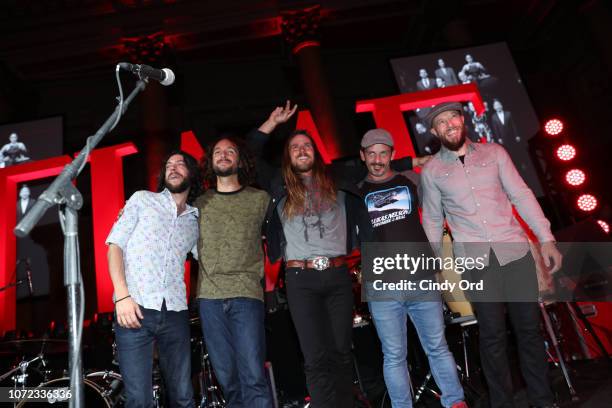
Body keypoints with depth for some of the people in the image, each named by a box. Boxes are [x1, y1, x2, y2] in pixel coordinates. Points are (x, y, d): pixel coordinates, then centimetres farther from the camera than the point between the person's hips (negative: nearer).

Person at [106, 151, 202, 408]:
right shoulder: (142, 200, 11)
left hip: (175, 313, 3)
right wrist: (122, 296, -9)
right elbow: (115, 246, 3)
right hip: (134, 308, -2)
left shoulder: (196, 221, 17)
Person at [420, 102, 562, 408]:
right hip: (475, 260, -1)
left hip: (515, 250, 1)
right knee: (492, 334, 5)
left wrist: (546, 239, -1)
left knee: (529, 328, 7)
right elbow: (432, 219, 10)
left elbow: (521, 195, 5)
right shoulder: (432, 170, 5)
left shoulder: (493, 152, 7)